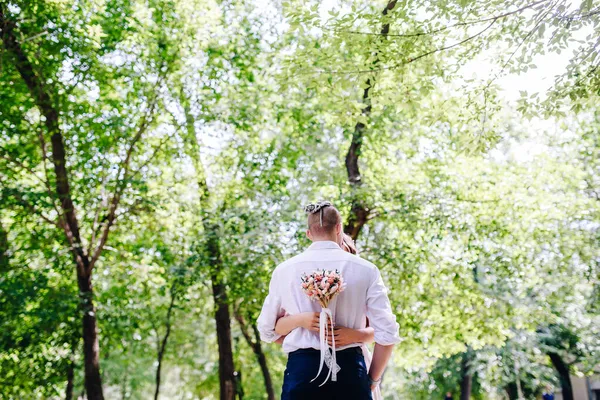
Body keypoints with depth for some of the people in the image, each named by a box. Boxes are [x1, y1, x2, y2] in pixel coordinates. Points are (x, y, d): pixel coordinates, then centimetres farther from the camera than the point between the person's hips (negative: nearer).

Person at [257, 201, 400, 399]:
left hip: (302, 369, 1)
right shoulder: (365, 269, 0)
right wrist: (372, 379, 10)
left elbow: (267, 330, 13)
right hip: (350, 369, 0)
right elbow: (387, 334, -3)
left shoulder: (285, 270, 3)